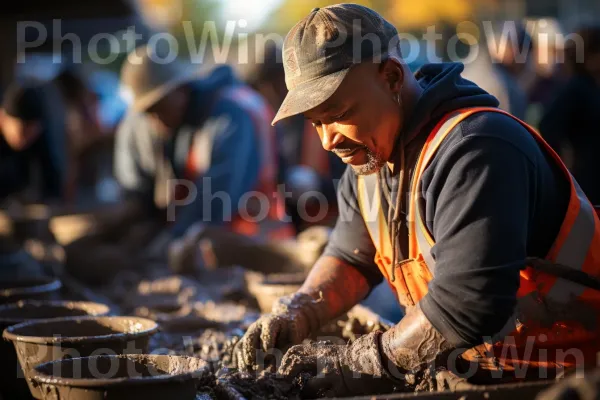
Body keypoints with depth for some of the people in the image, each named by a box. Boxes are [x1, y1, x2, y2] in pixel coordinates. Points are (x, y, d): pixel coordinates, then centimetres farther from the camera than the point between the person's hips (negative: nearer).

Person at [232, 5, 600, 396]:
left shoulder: (473, 151, -25)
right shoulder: (372, 151, 4)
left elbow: (464, 305, -30)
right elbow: (352, 258, 17)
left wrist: (358, 361, -19)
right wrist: (295, 316, -1)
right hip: (465, 365, 7)